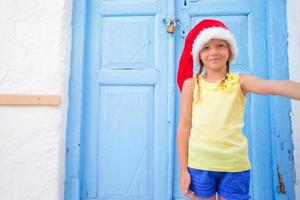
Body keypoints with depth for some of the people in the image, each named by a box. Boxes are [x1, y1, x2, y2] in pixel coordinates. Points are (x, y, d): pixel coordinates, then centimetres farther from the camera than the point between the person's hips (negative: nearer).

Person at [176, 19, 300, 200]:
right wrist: (183, 169, -3)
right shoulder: (191, 84, -2)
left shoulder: (240, 81, -2)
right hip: (199, 165, 0)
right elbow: (184, 127, -3)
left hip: (235, 166, 1)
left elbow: (278, 87, -20)